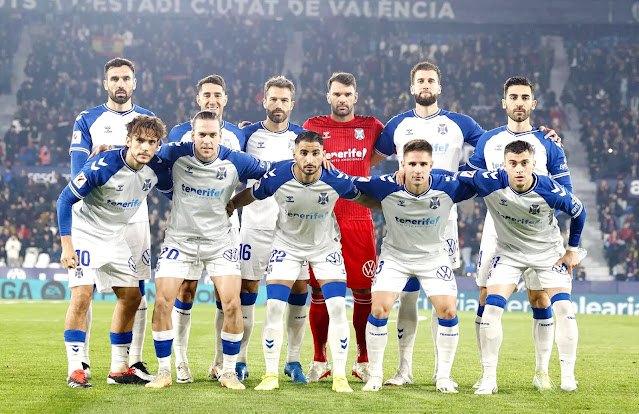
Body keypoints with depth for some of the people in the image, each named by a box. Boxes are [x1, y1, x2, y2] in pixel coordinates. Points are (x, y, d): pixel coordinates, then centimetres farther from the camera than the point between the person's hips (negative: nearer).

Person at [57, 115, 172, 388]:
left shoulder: (156, 169, -11)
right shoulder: (103, 166, -28)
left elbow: (174, 193, 11)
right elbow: (66, 199, -21)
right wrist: (66, 245, -25)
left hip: (116, 237, 7)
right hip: (84, 232, -7)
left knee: (131, 296, 6)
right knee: (81, 296, -17)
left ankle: (118, 369, 16)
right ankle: (75, 371, -11)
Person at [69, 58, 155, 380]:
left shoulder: (148, 120, 13)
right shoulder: (87, 120, 7)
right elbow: (79, 171, -3)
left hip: (134, 215, 2)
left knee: (136, 289, 1)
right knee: (83, 288, -6)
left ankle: (135, 362, 6)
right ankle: (81, 362, 1)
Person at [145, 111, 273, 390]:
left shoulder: (234, 162, -11)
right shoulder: (176, 154, -11)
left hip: (220, 242, 0)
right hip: (180, 239, 0)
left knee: (232, 305, -12)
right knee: (162, 302, -10)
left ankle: (229, 373, 5)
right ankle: (164, 372, 6)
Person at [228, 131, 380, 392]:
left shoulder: (336, 180, -25)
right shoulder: (277, 177, -25)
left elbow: (362, 198, -4)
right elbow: (251, 195, -4)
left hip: (325, 246, 0)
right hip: (287, 244, 0)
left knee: (337, 307, -11)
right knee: (274, 306, -9)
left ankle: (339, 376, 0)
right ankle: (271, 375, 3)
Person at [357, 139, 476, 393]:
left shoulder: (448, 187, -22)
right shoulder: (386, 187, -23)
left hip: (434, 256, 1)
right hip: (395, 255, -1)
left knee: (448, 311, -10)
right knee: (378, 309, -13)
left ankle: (444, 376, 7)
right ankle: (375, 376, 2)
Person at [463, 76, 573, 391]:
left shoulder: (548, 144, 5)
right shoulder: (488, 140, 11)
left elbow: (564, 191, 4)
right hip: (495, 229, 1)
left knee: (540, 299, -3)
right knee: (487, 299, -2)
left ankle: (542, 372, 8)